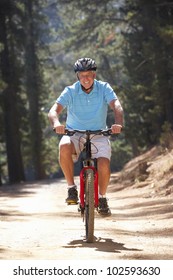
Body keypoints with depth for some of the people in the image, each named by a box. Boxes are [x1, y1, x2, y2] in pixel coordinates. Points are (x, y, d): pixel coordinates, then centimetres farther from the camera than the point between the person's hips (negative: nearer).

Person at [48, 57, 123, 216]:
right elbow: (54, 110, -20)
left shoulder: (104, 88, -8)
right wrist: (56, 123, -44)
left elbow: (116, 106, -23)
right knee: (64, 147, -35)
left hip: (98, 136, 0)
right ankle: (72, 188, -17)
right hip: (74, 134, 0)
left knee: (104, 164, -25)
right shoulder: (70, 91, -9)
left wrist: (118, 123, -45)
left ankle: (102, 198, 5)